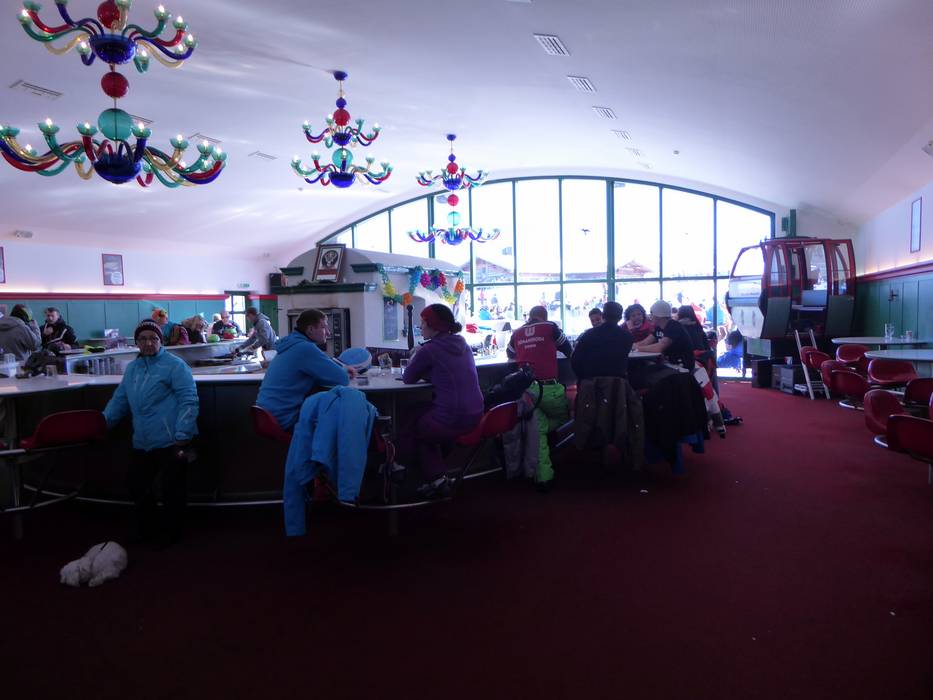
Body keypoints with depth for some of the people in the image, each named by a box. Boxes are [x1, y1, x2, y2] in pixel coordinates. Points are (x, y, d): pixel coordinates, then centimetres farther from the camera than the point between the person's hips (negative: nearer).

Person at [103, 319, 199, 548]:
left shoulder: (174, 365, -7)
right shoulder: (132, 368, 16)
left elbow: (188, 400, -13)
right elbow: (119, 401, 22)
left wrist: (182, 435, -17)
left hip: (171, 442, -7)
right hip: (142, 443, 8)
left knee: (172, 489, 3)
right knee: (137, 485, 17)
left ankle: (170, 533, 20)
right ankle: (148, 528, 36)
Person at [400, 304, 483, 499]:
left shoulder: (430, 348, -11)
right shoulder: (462, 344, 11)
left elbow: (408, 379, -1)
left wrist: (416, 356, 14)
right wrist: (424, 370, 15)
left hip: (452, 420, -7)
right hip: (475, 415, 7)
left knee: (408, 429, 22)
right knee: (421, 415, 32)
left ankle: (436, 479, 19)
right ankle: (438, 478, 35)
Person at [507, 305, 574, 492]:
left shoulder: (517, 333, 14)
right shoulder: (551, 327, 7)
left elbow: (510, 354, 32)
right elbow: (569, 351, 18)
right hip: (548, 388, -3)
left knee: (537, 431, 8)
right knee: (564, 416, 23)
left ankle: (543, 477, 3)